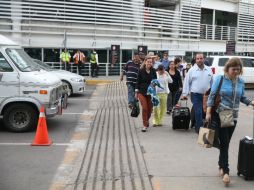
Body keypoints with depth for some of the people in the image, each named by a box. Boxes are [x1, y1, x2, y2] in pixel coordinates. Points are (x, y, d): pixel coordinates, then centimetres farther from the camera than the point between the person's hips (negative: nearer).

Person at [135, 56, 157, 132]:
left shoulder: (153, 71, 0)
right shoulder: (141, 71, -5)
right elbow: (138, 81, 0)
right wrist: (136, 92, -1)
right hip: (142, 92, -2)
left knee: (150, 108, 9)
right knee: (144, 108, -10)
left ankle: (147, 120, 36)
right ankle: (145, 125, -1)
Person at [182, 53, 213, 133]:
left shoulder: (209, 70, 9)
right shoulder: (192, 70, -2)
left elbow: (212, 82, 14)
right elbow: (186, 82, -1)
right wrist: (185, 94, -6)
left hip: (206, 95, 4)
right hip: (196, 95, -4)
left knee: (205, 112, 8)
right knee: (198, 112, -8)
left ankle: (197, 126, 22)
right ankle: (199, 128, 1)